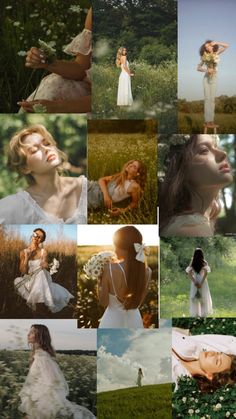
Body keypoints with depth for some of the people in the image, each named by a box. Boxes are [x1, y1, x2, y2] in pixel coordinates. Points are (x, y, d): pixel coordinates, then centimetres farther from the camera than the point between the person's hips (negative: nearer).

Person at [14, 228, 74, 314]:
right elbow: (23, 272, -3)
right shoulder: (23, 252, 2)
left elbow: (45, 267, -2)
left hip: (41, 280, -1)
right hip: (28, 280, 2)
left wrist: (45, 265, -25)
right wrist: (27, 257, -13)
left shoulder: (43, 252, 0)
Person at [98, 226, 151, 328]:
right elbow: (139, 300, 4)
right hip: (134, 320, 3)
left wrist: (100, 283, 1)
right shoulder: (146, 271, -9)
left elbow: (103, 302, -11)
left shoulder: (110, 268, -21)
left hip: (113, 320, -3)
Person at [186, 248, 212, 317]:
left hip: (195, 282, 2)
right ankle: (203, 314, 7)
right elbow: (205, 273, -17)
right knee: (204, 298, 9)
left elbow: (189, 274, -9)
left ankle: (196, 314, 12)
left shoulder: (192, 263, 1)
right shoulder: (204, 263, -5)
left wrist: (195, 282, -13)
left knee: (195, 298, 10)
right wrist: (201, 283, -19)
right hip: (203, 282, -2)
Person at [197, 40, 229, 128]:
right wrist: (207, 70, -17)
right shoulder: (204, 57, -4)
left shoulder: (216, 53, 3)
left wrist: (216, 43, -7)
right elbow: (198, 68, -2)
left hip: (214, 79, 4)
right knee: (207, 99, -10)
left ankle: (211, 121, 3)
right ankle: (207, 121, -13)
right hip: (206, 78, -4)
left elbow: (226, 45, 2)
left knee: (212, 99, 2)